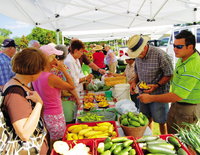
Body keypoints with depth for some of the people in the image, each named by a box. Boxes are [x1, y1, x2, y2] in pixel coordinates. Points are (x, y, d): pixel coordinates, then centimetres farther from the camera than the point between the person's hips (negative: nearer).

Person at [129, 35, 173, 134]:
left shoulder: (160, 55, -19)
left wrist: (157, 85, -25)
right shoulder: (138, 57, 3)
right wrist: (134, 82, -1)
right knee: (146, 119, 17)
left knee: (161, 121, 6)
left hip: (158, 94, -6)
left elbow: (169, 74, -14)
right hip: (143, 93, 6)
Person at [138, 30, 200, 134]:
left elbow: (178, 96, -31)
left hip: (187, 109, -9)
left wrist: (151, 98, -24)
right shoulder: (183, 58, 1)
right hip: (177, 103, 9)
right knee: (171, 133, 22)